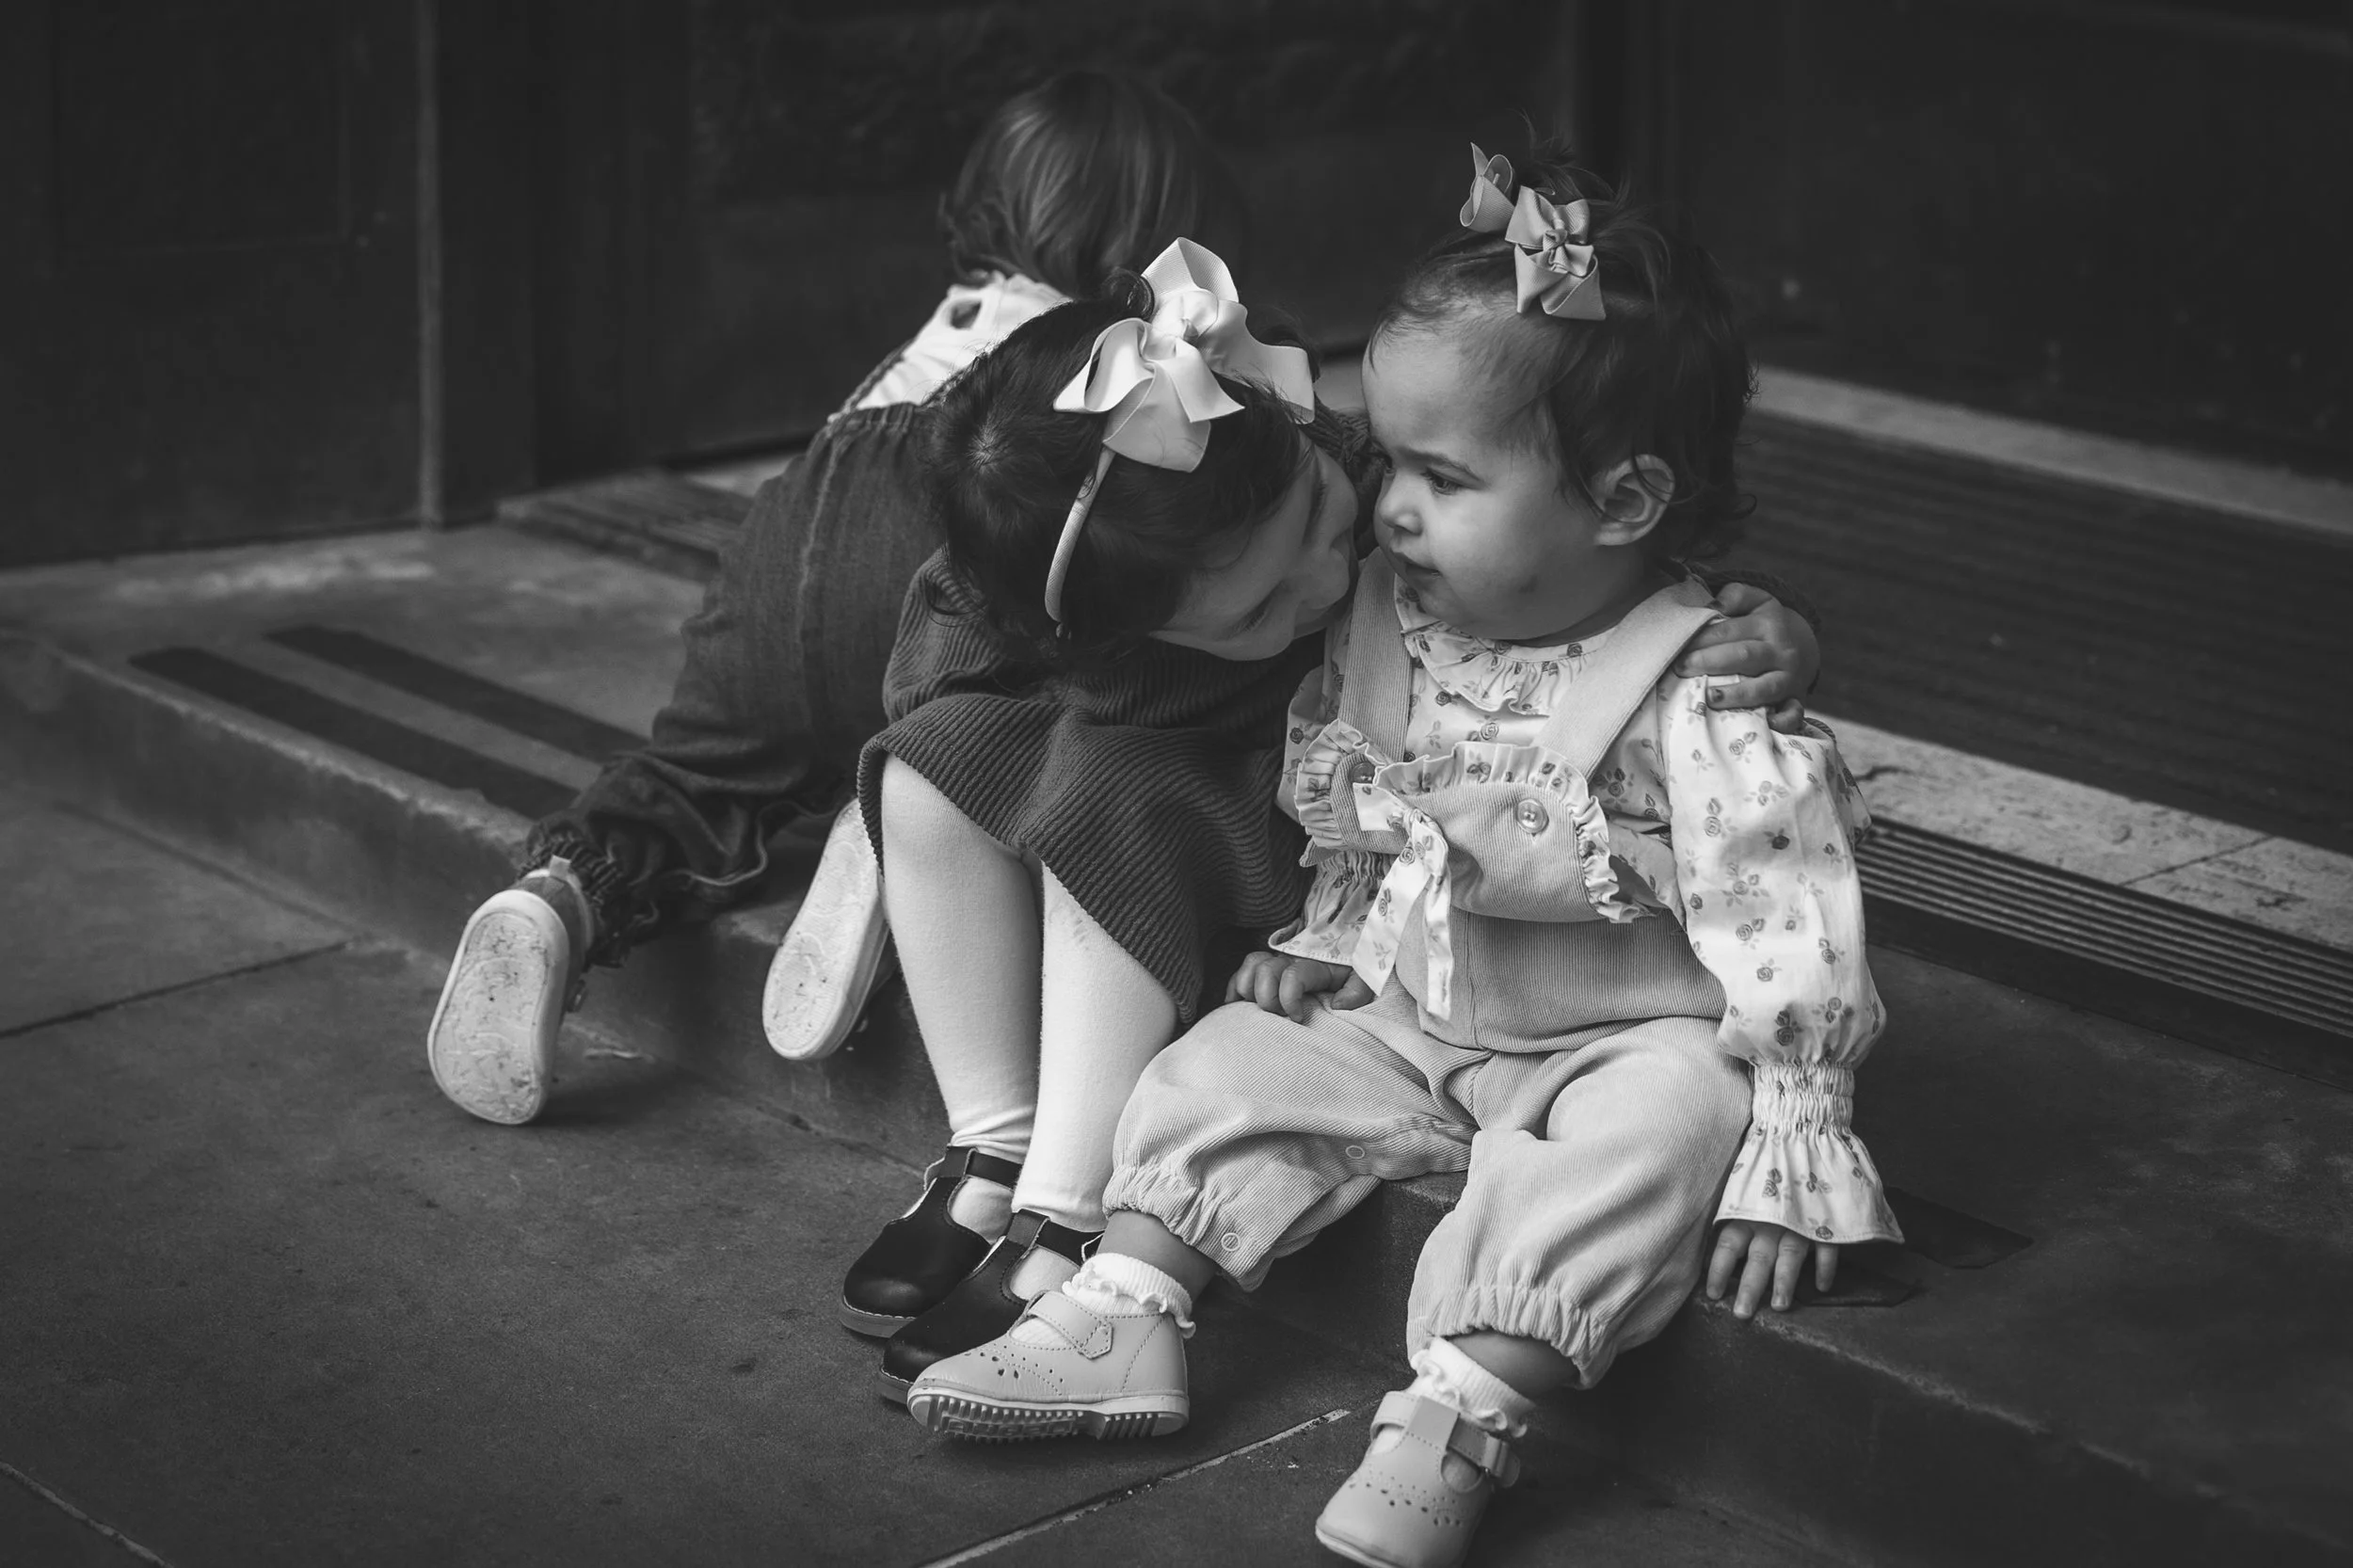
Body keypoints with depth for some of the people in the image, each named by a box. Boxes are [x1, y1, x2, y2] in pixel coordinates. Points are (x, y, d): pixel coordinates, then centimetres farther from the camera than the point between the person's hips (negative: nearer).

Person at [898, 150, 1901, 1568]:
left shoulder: (1710, 702, -24)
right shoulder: (1394, 622, -3)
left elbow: (1792, 948, -23)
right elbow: (1355, 822, 16)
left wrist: (1786, 1163, -24)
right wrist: (1328, 941, 6)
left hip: (1635, 1040, -7)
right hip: (1415, 1014, 7)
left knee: (1633, 1145, -34)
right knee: (1229, 1066, -4)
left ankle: (1459, 1421, -38)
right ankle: (1126, 1313, -5)